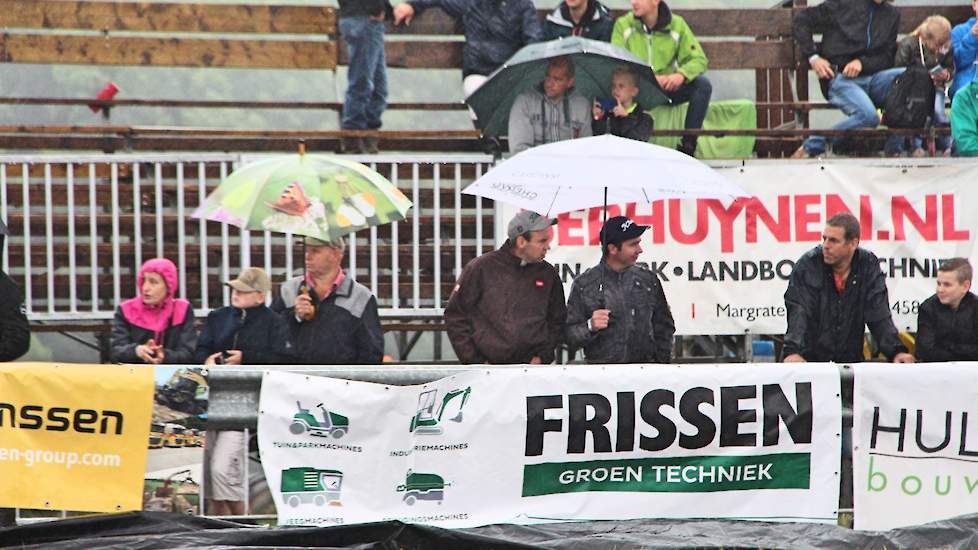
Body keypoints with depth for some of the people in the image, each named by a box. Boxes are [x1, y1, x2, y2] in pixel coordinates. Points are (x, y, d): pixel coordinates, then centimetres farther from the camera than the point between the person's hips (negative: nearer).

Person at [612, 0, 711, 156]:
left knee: (703, 84, -23)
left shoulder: (677, 25, 1)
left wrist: (681, 74, -26)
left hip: (668, 87, 1)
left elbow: (699, 60, -2)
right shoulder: (623, 25, -3)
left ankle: (688, 145, -20)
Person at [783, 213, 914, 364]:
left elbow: (879, 314, -2)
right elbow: (798, 312, -17)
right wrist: (793, 351, -33)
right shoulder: (807, 265, -8)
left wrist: (896, 351, -17)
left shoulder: (869, 265, 0)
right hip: (810, 360, -2)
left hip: (851, 361, 2)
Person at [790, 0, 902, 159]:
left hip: (872, 77, 5)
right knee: (868, 116, -34)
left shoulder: (892, 15, 16)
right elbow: (801, 20, 6)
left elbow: (888, 57, 14)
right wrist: (813, 57, -6)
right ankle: (811, 146, -18)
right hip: (839, 79, -5)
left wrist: (862, 62, -7)